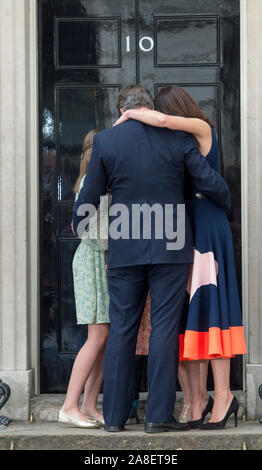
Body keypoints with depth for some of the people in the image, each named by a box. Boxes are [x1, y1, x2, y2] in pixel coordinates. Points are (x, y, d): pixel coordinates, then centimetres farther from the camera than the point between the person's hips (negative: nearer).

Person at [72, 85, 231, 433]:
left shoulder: (105, 141, 0)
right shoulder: (177, 138, -1)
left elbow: (90, 197, 5)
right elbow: (212, 185, 1)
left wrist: (78, 226, 25)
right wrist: (226, 203, 23)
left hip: (124, 250, 1)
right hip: (171, 248, -1)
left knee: (121, 330, 7)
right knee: (165, 329, 1)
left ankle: (115, 415, 9)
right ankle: (159, 414, -2)